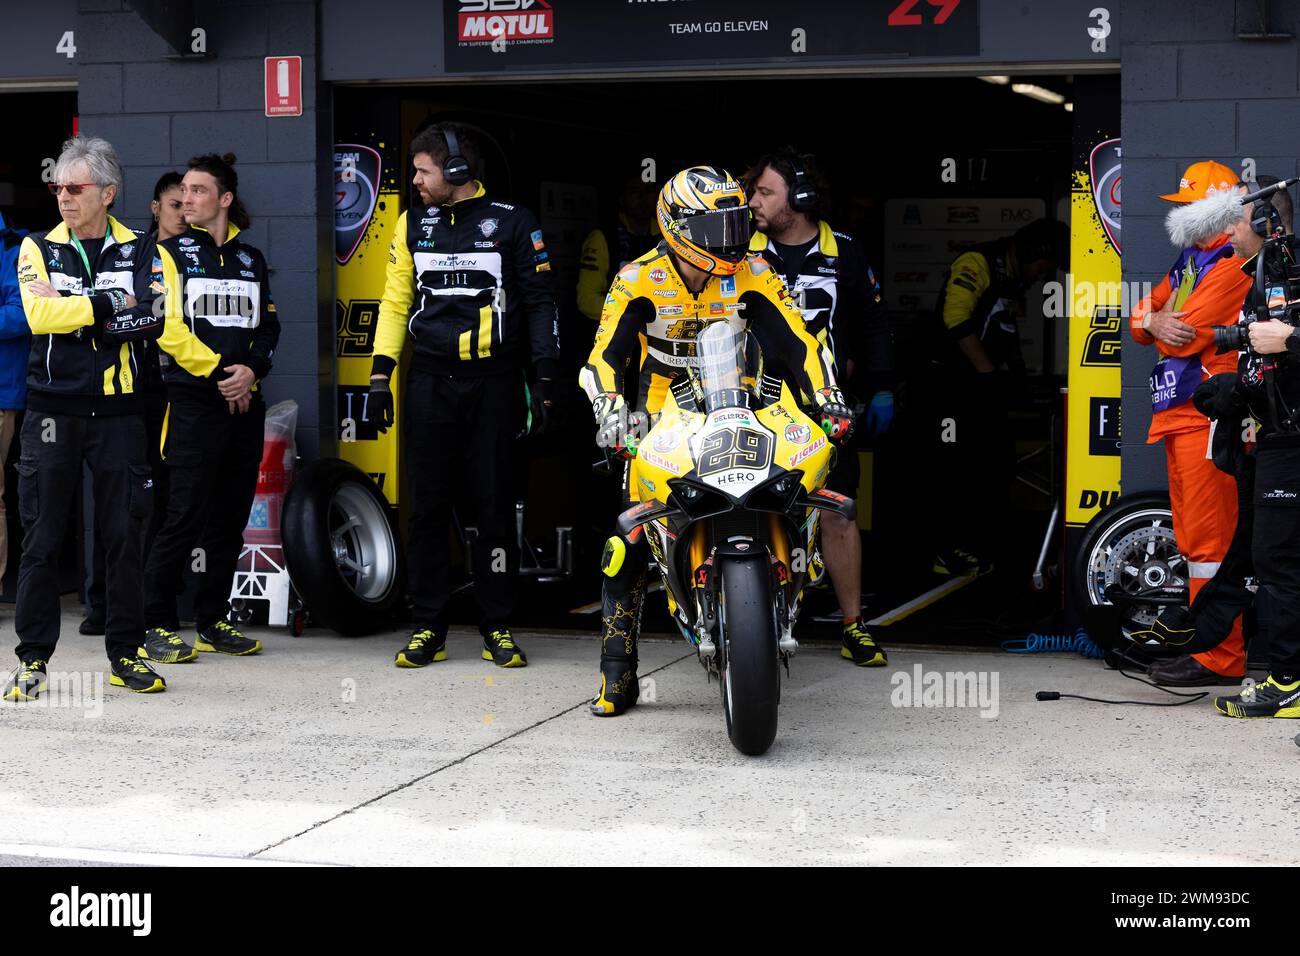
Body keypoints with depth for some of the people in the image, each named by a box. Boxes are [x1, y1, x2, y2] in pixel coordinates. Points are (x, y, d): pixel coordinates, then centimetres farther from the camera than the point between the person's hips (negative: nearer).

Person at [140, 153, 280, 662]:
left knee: (230, 517, 7)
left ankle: (213, 620, 16)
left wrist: (252, 368, -7)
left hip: (246, 404, 5)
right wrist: (219, 374, -15)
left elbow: (269, 326, 13)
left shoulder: (251, 259, 16)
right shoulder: (170, 253, 2)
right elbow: (169, 326, -9)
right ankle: (157, 625, -5)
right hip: (192, 403, -5)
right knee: (185, 515, -10)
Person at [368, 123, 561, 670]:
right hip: (430, 383, 3)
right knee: (426, 507, 2)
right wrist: (380, 377, 6)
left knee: (495, 508, 0)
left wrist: (545, 376, -4)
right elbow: (396, 300, 13)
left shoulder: (512, 223, 1)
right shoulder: (414, 224, 11)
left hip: (493, 383, -3)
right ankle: (428, 627, 8)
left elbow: (539, 301, 3)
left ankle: (498, 627, 8)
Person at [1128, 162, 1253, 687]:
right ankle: (1207, 644, 20)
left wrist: (1162, 326, 4)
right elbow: (1140, 317, 17)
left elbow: (1184, 337, -18)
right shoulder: (1189, 260, 20)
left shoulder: (1232, 266, -12)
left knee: (1209, 538, -10)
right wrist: (1154, 320, -7)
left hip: (1208, 414, -10)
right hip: (1180, 412, 10)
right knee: (1192, 538, 13)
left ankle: (1219, 659, -8)